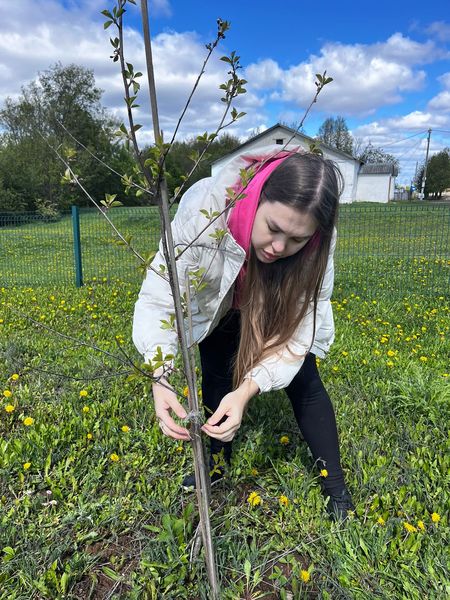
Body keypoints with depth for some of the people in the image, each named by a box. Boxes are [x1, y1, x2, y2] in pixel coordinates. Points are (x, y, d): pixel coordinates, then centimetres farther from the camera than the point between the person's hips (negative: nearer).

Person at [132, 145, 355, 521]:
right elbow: (159, 298, -39)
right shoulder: (205, 207, -43)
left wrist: (246, 391, -47)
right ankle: (218, 465, 34)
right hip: (217, 302, 0)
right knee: (216, 377, 6)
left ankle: (336, 488, 17)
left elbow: (298, 329, -34)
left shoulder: (317, 243, -37)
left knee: (303, 380, -4)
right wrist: (160, 380, -53)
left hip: (282, 306, 0)